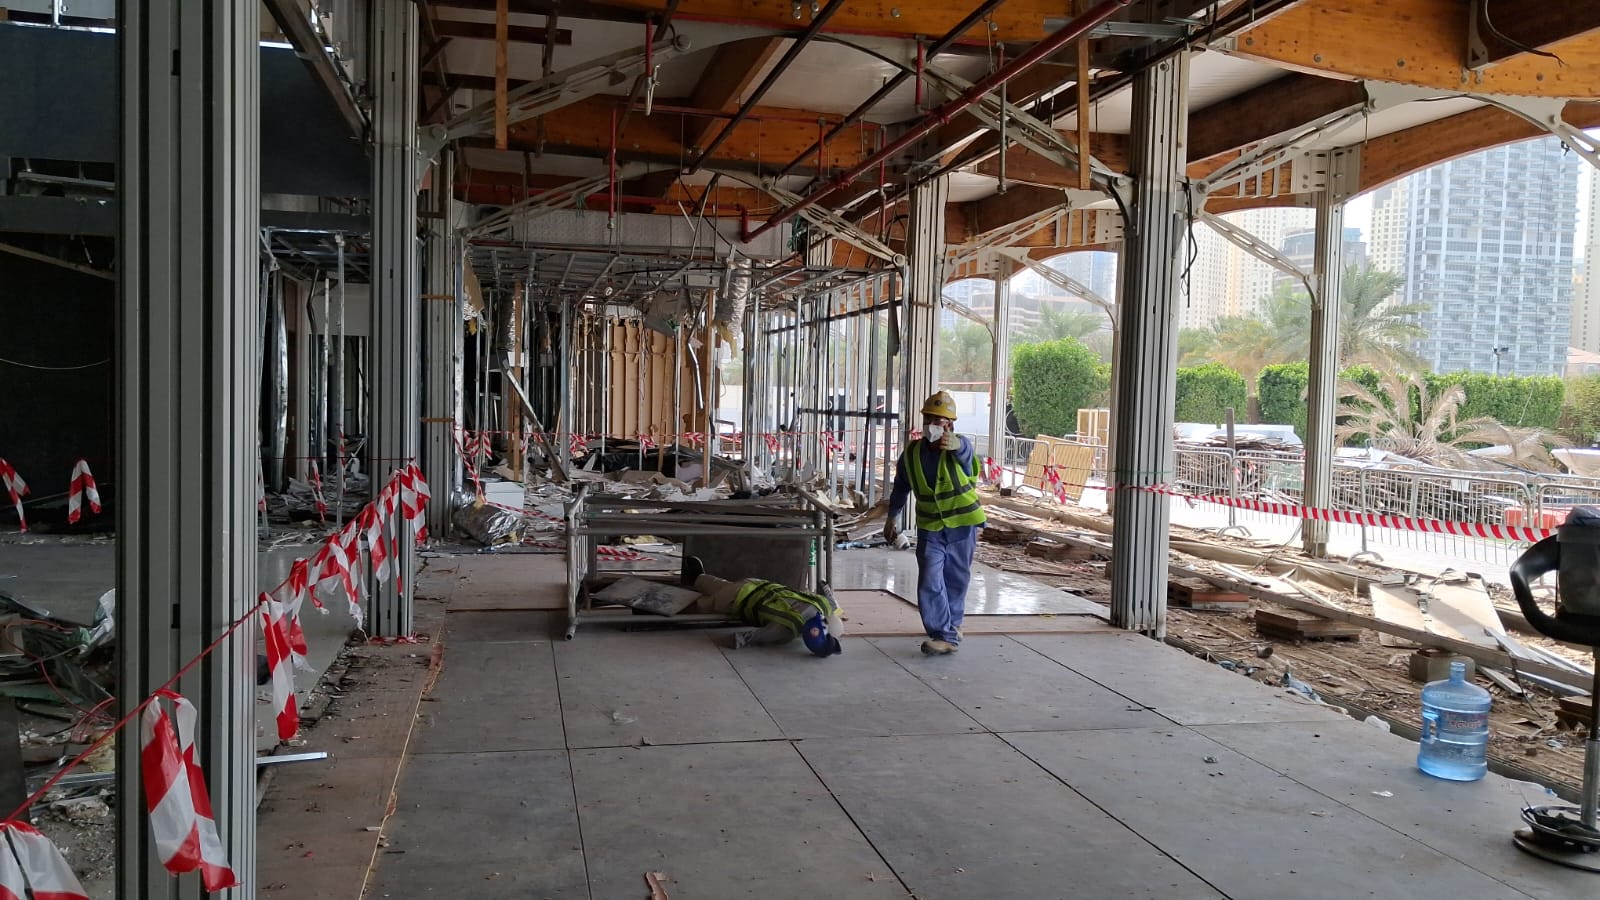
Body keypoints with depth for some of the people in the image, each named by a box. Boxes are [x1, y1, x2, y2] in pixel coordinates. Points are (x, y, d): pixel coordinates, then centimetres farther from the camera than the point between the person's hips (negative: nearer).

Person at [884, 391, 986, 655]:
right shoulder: (912, 453, -7)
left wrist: (955, 445, -70)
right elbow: (901, 487, 10)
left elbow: (964, 450, -46)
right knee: (930, 582, -12)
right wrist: (893, 518, 14)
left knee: (956, 580, 13)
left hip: (962, 526, -2)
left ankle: (952, 623, 35)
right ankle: (946, 636, -8)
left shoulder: (960, 447, -18)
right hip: (930, 528, 2)